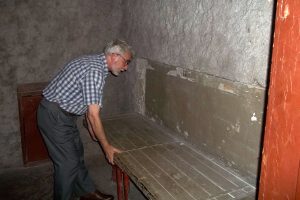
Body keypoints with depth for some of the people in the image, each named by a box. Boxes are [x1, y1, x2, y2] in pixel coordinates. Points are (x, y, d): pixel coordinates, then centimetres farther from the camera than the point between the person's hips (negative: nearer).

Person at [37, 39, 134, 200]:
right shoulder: (95, 71, -26)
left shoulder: (96, 62, 6)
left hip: (63, 114, 10)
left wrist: (92, 131, 20)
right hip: (54, 116, -10)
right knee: (68, 162, -1)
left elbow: (88, 104, 14)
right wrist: (106, 146, -16)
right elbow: (93, 114, -26)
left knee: (77, 154, 19)